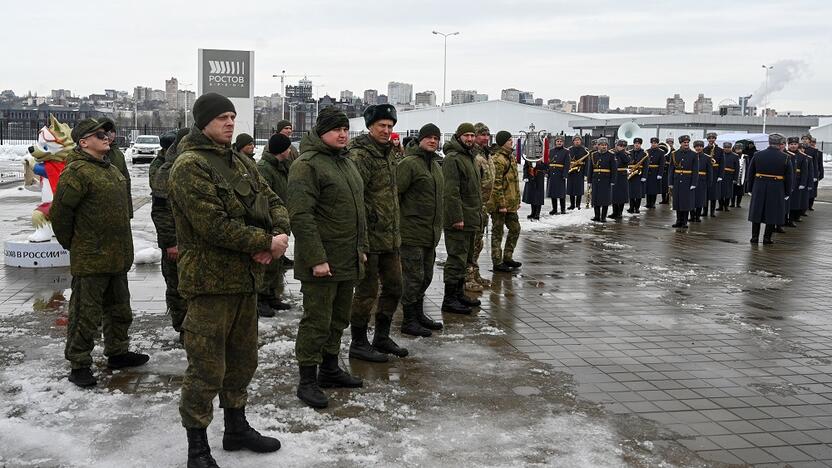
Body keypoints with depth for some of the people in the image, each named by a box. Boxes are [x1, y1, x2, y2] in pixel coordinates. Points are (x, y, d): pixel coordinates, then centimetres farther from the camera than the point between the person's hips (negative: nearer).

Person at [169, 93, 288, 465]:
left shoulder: (241, 163, 14)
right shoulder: (189, 166, -14)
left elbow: (273, 202, 12)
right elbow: (214, 225, -23)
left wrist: (279, 234, -10)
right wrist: (266, 242, -17)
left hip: (245, 278, 9)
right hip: (209, 280, -8)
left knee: (242, 360, 20)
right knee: (206, 369, -2)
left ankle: (236, 427, 37)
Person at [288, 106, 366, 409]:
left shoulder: (346, 162, 16)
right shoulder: (307, 165, -14)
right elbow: (300, 216, -21)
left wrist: (361, 247, 20)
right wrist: (316, 259, -24)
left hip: (348, 260, 9)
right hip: (322, 262, -9)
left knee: (339, 318, 17)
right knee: (317, 321, -3)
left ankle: (330, 370, 31)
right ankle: (307, 382, 8)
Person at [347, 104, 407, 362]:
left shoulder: (389, 153, 14)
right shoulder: (359, 155, -15)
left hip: (390, 236, 9)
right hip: (369, 237, -9)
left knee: (394, 287, 16)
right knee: (367, 292, 1)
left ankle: (381, 337, 31)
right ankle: (358, 344, 15)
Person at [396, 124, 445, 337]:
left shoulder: (435, 164, 16)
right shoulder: (409, 163, -13)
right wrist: (397, 224, -20)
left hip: (430, 234, 9)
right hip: (412, 232, -9)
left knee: (426, 276, 17)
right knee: (414, 277, -3)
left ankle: (418, 315, 30)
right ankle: (408, 321, 6)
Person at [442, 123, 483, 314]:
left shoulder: (470, 158, 19)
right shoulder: (452, 158, -14)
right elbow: (451, 191, -21)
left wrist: (479, 212, 23)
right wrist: (457, 217, -24)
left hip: (471, 219, 10)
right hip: (458, 219, -10)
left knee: (465, 257, 16)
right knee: (457, 258, -9)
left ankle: (459, 293, 26)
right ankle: (449, 299, -5)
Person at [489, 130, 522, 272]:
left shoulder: (510, 157, 14)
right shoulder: (498, 159, -17)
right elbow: (496, 184, -21)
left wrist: (517, 200, 19)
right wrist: (501, 204, -21)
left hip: (510, 204, 10)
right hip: (500, 204, -10)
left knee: (515, 229, 16)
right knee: (497, 233, 0)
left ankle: (507, 257, 28)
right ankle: (497, 262, 8)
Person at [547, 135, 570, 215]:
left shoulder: (565, 152, 1)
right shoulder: (551, 151, 12)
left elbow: (567, 164, -5)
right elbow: (548, 162, 12)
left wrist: (565, 174, -14)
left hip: (560, 174, -4)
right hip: (552, 174, 4)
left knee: (561, 192, -1)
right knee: (552, 191, 6)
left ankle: (563, 209, 8)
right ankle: (554, 209, 15)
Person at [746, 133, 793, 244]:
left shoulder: (757, 155, 0)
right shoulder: (785, 158, -5)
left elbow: (750, 173, 4)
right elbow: (788, 177, -2)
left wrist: (750, 189, 11)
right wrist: (787, 193, 7)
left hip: (759, 188, 2)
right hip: (776, 190, -2)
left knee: (757, 212, 11)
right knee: (772, 213, 7)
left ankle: (755, 237, 14)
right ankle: (767, 238, 9)